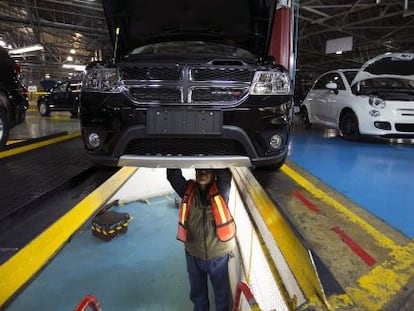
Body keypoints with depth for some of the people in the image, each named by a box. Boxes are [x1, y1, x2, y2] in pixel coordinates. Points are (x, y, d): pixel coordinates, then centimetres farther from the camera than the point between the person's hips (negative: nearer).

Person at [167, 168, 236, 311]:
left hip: (218, 256, -1)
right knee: (197, 292, 26)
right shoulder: (188, 190, -9)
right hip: (193, 255, 2)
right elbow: (172, 175, -19)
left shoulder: (221, 191, -14)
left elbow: (225, 173, -27)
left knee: (222, 292, 23)